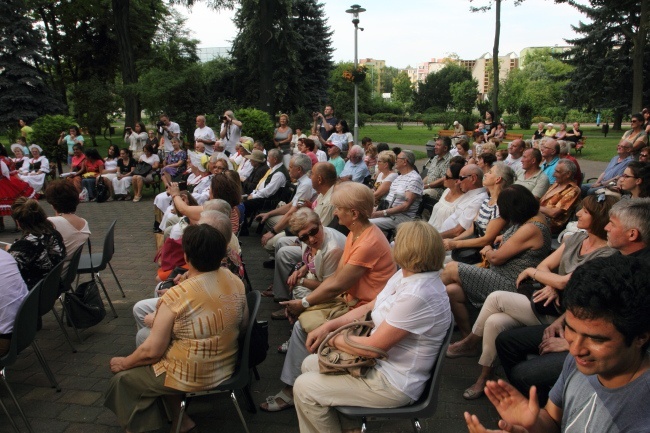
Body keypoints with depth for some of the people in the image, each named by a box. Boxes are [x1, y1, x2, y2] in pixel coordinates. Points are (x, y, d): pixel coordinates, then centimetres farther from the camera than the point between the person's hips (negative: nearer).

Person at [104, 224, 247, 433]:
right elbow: (243, 326, 4)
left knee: (122, 379, 16)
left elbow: (152, 351, -18)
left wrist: (124, 363, 1)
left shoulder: (176, 296, -26)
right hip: (228, 367, 6)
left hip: (190, 377, -6)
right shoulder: (235, 281, -9)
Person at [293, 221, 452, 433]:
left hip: (394, 383, -9)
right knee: (310, 365, 15)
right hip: (381, 361, 9)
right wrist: (328, 326, 0)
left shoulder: (417, 296, -32)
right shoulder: (406, 275, -1)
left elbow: (373, 347, -27)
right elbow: (369, 308, 9)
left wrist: (333, 338, -11)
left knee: (304, 389, -7)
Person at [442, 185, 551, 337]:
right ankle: (467, 338, 6)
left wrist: (487, 250, 5)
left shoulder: (531, 229, -24)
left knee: (451, 269, -8)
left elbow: (496, 258, -16)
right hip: (503, 275, 10)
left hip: (509, 286, -10)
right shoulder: (535, 215, 6)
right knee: (452, 290, -4)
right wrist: (506, 239, 14)